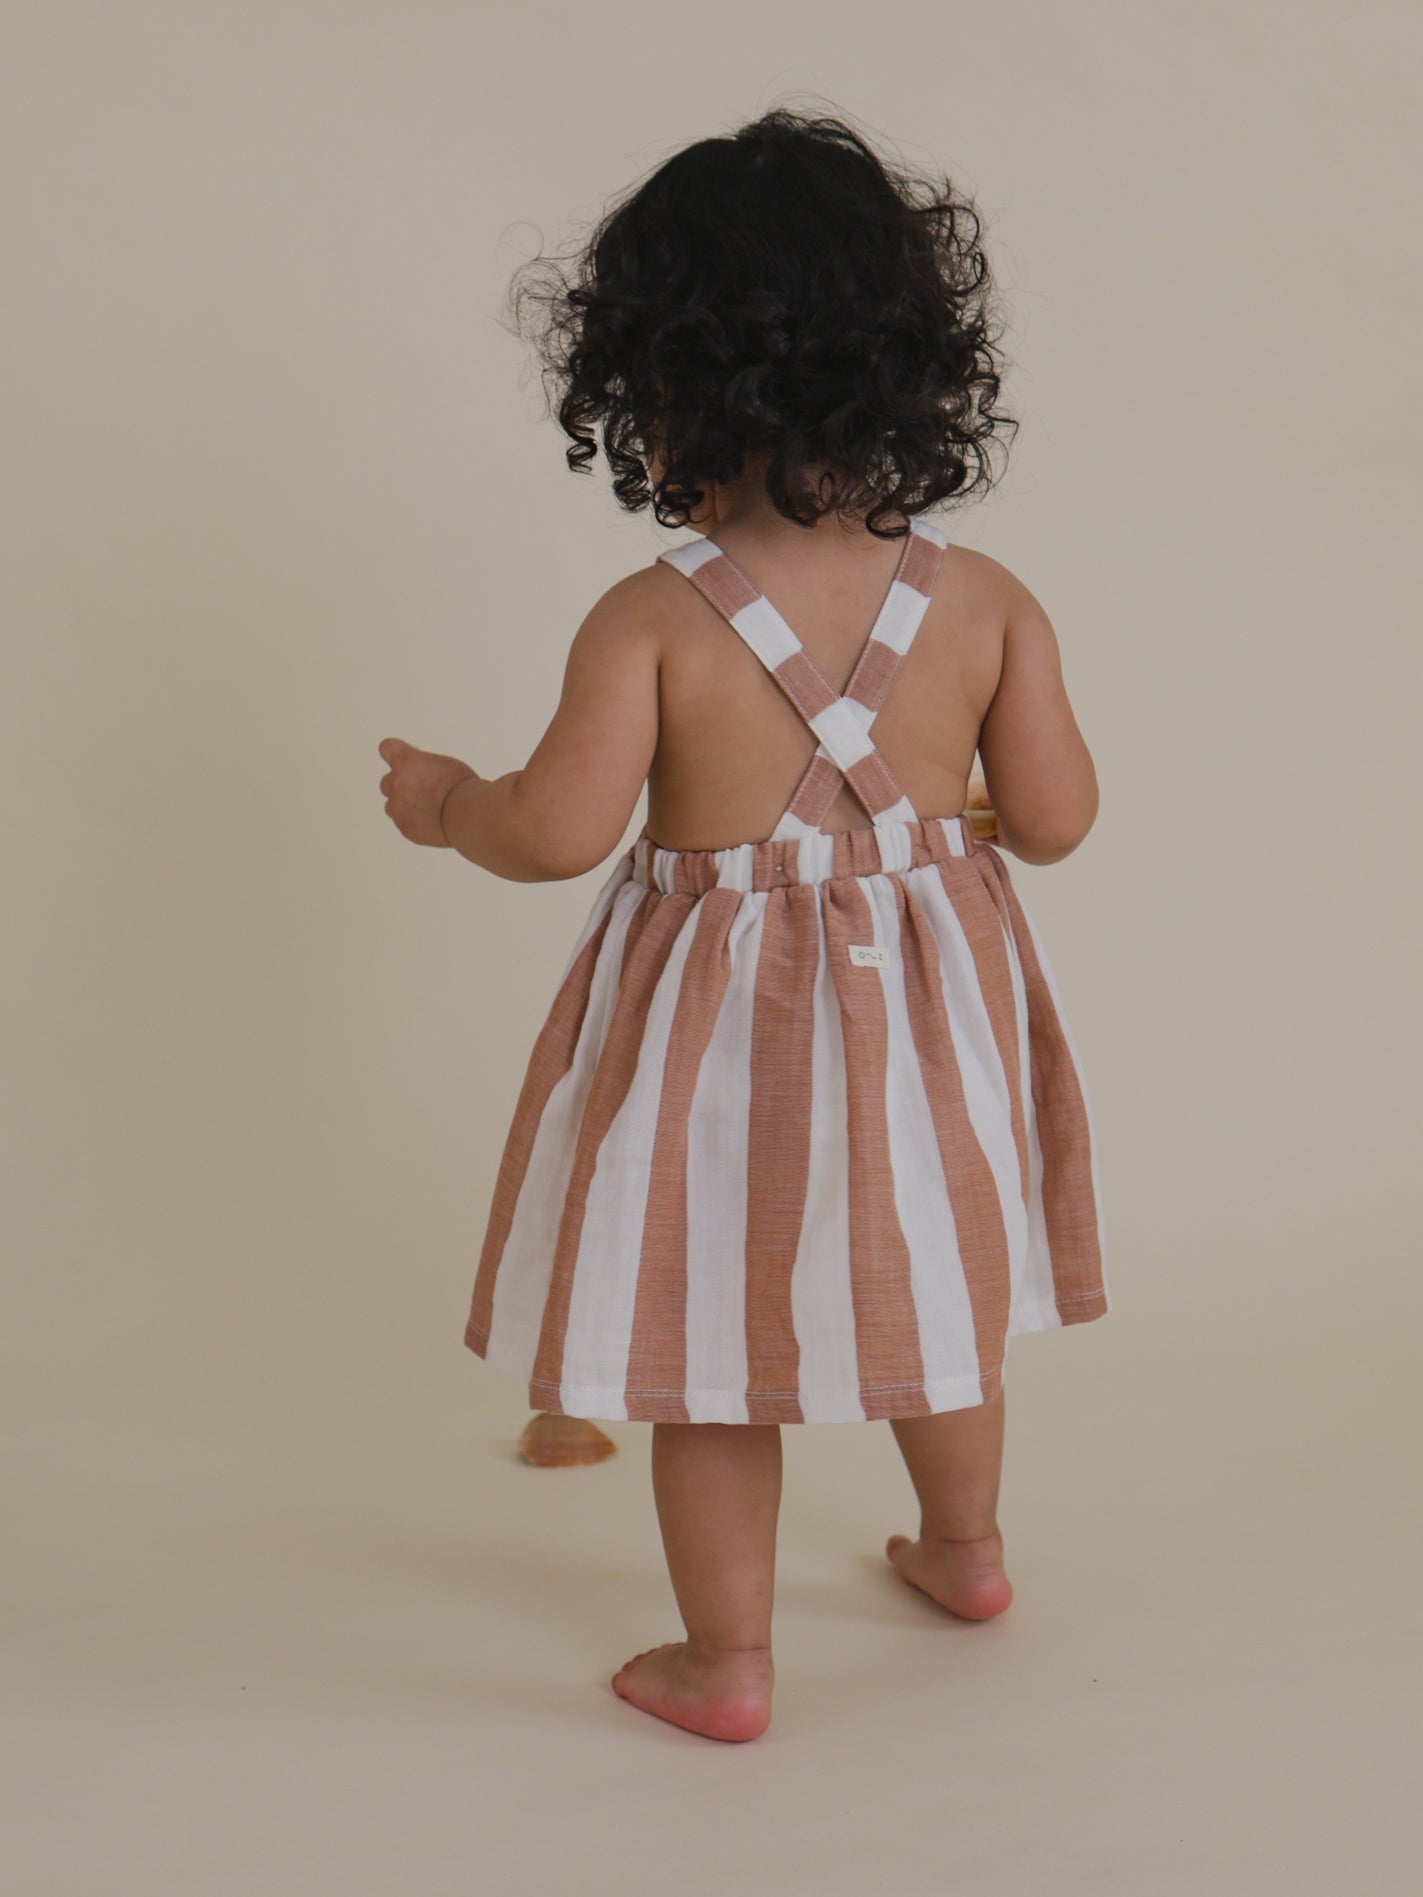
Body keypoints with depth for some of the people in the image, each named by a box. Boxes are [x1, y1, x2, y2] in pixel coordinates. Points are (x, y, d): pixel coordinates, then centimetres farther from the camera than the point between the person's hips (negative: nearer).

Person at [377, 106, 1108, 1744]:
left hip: (720, 1027, -3)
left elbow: (562, 830, -19)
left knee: (713, 1347, 12)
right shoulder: (986, 601, -9)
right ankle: (965, 1549, 47)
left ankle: (727, 1663, 25)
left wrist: (442, 799, 1)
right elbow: (1055, 818, -5)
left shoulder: (649, 621, -18)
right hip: (925, 1009, 4)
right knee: (929, 1293, 26)